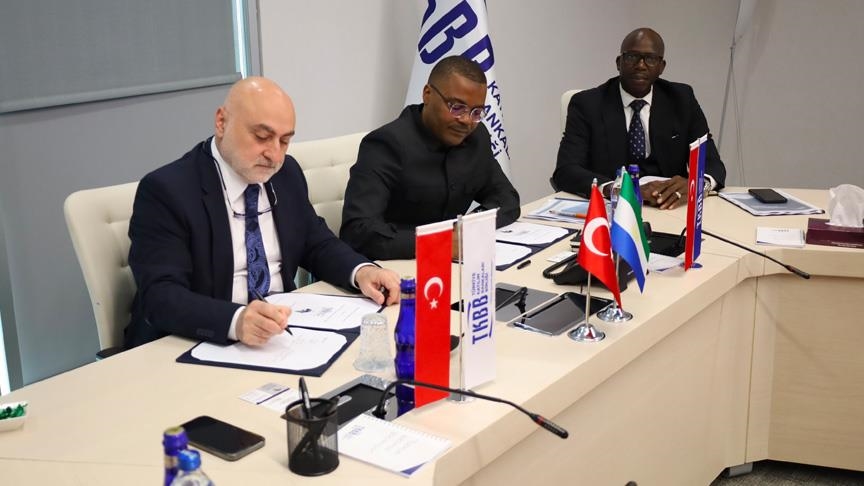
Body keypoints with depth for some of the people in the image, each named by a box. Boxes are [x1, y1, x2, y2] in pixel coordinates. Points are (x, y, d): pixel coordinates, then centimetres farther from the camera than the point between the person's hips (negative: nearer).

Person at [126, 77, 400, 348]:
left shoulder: (287, 174, 7)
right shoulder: (165, 191, -12)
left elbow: (318, 245, 15)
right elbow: (161, 295, -20)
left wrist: (362, 271, -7)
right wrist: (236, 320, -38)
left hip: (283, 334, 5)